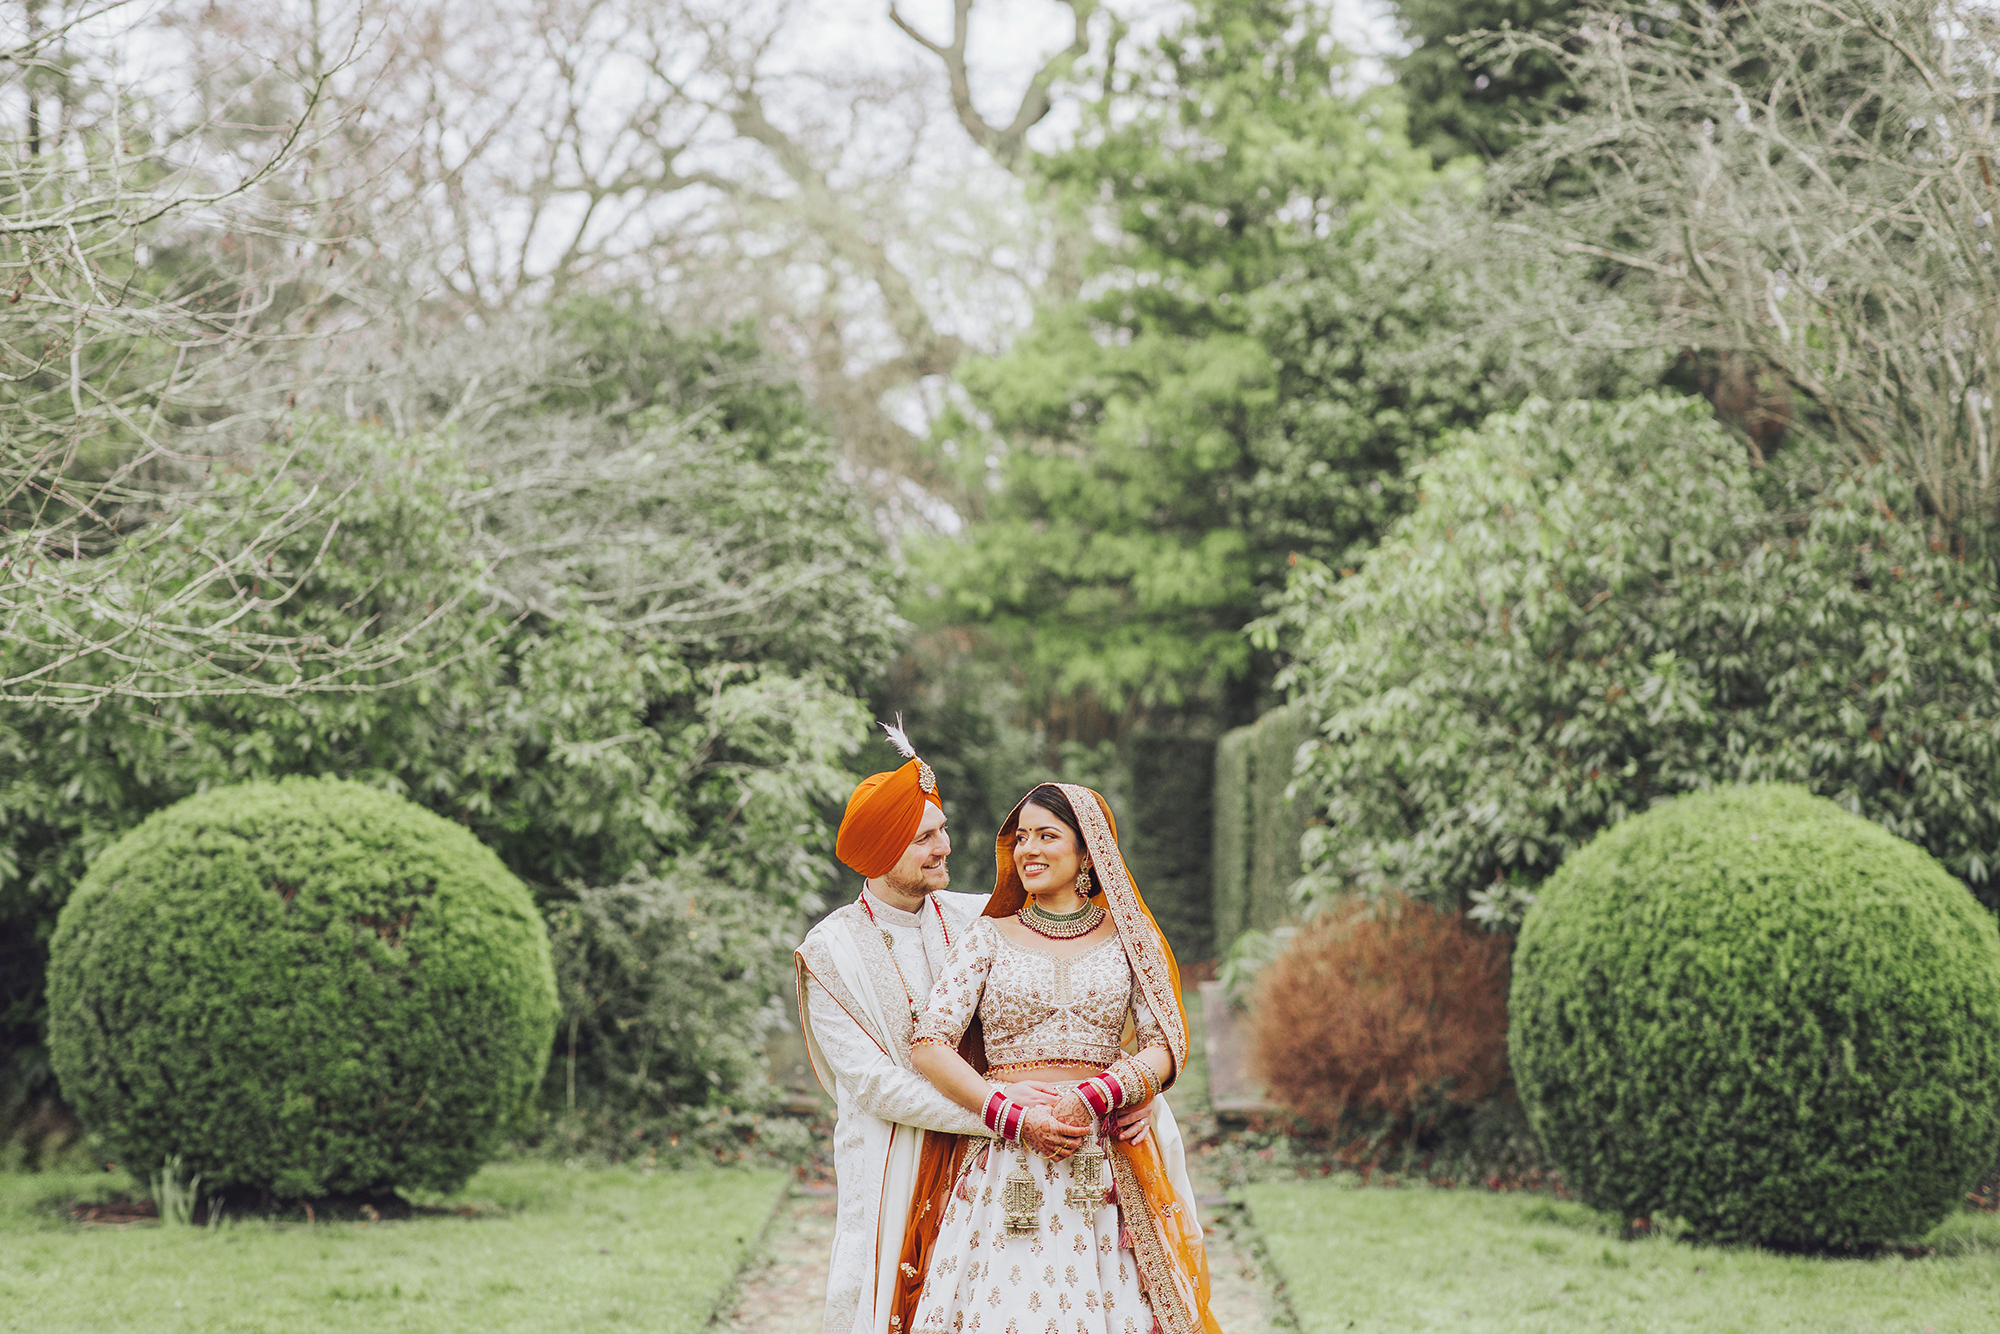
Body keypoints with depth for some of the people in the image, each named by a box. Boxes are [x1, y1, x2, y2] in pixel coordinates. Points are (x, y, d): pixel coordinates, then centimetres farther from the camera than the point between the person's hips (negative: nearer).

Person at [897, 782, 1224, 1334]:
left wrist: (1089, 1100, -15)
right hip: (1004, 1163, 0)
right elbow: (929, 1046, -1)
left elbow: (1165, 1046, 2)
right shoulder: (989, 937, 8)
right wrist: (1016, 1117, -12)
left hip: (1104, 1165, 1)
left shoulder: (1127, 937, 10)